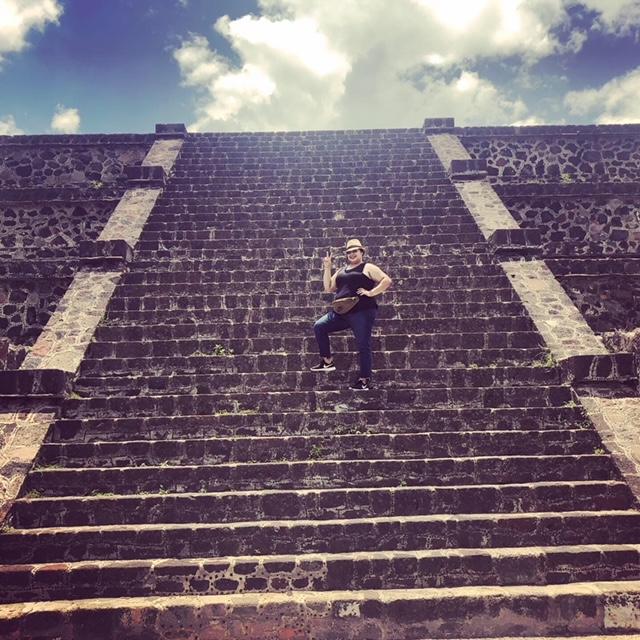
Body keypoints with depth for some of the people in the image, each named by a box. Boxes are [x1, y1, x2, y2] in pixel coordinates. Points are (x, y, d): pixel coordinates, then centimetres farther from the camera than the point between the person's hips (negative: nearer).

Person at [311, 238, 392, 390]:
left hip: (362, 312, -6)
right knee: (319, 326, -5)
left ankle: (365, 380, 3)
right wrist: (327, 268, 9)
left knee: (363, 346, -4)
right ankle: (327, 362, 2)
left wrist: (371, 292, -15)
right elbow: (328, 288, 15)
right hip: (341, 313, 6)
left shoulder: (368, 268, 3)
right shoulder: (341, 271, 21)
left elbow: (387, 280, -6)